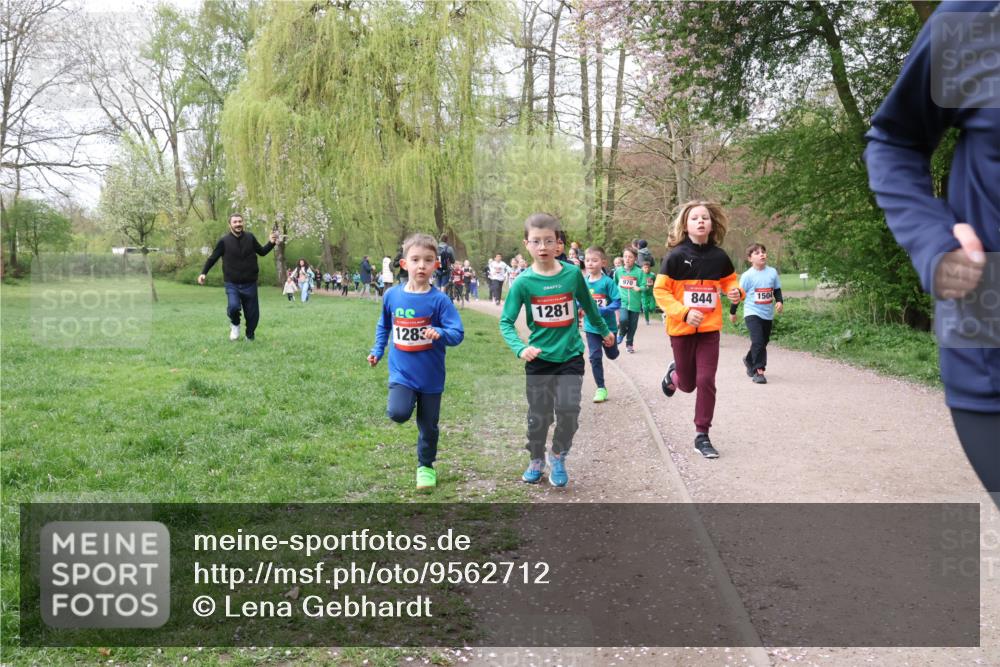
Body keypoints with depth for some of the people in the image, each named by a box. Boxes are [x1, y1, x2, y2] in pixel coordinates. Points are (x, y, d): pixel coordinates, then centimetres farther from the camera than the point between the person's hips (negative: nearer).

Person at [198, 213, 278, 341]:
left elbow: (262, 252, 14)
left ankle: (250, 337, 30)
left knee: (252, 313, 5)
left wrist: (271, 243, -2)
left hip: (250, 284, 2)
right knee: (233, 306, -26)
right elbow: (212, 258, 3)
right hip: (232, 284, -2)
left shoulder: (250, 238, 1)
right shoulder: (224, 241, -5)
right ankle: (235, 324, 9)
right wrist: (203, 273, -7)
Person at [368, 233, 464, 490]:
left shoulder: (439, 300, -13)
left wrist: (440, 333, -36)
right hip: (401, 372, 1)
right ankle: (407, 401, 13)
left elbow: (457, 333, -17)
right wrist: (377, 351, 7)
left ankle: (425, 466, 35)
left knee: (428, 426, 11)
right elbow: (383, 326, 14)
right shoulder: (392, 296, -4)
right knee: (397, 413, -23)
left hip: (431, 375, -1)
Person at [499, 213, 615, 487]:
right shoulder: (523, 282, -10)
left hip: (570, 355, 0)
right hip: (539, 358, 0)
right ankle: (536, 461, 32)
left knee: (568, 409, -10)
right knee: (539, 415, 9)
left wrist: (604, 331, 26)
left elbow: (589, 306, 13)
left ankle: (558, 458, 15)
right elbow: (506, 322, -9)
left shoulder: (573, 274, -4)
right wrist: (520, 348, -26)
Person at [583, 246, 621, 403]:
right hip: (591, 327, 2)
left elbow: (617, 302, -17)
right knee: (595, 357, -1)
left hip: (607, 325, -2)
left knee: (612, 355, 18)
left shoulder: (607, 282, -16)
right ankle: (601, 388, 10)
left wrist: (600, 311, -28)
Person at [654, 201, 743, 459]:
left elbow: (730, 281, 16)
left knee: (706, 381, -3)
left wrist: (737, 293, -8)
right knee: (688, 384, 10)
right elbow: (660, 291, -11)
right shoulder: (676, 256, -12)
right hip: (682, 329, -2)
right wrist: (684, 312, -23)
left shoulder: (719, 256, -2)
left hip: (709, 329, 2)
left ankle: (702, 435, 9)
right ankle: (674, 373, 47)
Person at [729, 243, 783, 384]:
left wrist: (780, 301, -7)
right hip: (752, 314, -5)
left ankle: (749, 360, 41)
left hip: (768, 314, 5)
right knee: (758, 342, -17)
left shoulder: (772, 272, 1)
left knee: (764, 341, 16)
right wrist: (732, 312, 4)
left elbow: (777, 290, 12)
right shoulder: (747, 275, -10)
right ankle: (758, 371, -9)